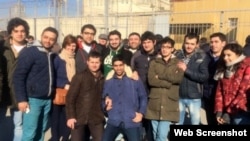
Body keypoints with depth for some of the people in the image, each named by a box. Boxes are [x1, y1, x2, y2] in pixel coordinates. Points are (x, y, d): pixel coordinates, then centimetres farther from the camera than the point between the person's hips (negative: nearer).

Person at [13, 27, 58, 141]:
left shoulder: (52, 56, 10)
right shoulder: (29, 52, -9)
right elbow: (18, 77, -11)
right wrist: (21, 99, -15)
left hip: (47, 100, 6)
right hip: (33, 99, -6)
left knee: (41, 131, 14)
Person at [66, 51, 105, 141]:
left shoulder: (103, 79, 7)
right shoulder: (79, 77, -2)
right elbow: (70, 97, -6)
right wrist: (70, 116, -13)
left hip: (97, 117, 3)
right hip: (79, 116, -2)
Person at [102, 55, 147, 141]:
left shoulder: (135, 81, 6)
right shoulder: (108, 83, 15)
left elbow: (143, 97, 8)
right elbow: (104, 99, 21)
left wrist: (141, 113, -2)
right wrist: (105, 106, 0)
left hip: (131, 121, -2)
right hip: (113, 121, 2)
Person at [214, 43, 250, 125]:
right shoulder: (224, 70, 13)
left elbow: (243, 92, -14)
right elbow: (219, 91, 8)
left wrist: (229, 112, -14)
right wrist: (219, 110, -4)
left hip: (241, 114, -5)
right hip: (225, 113, 6)